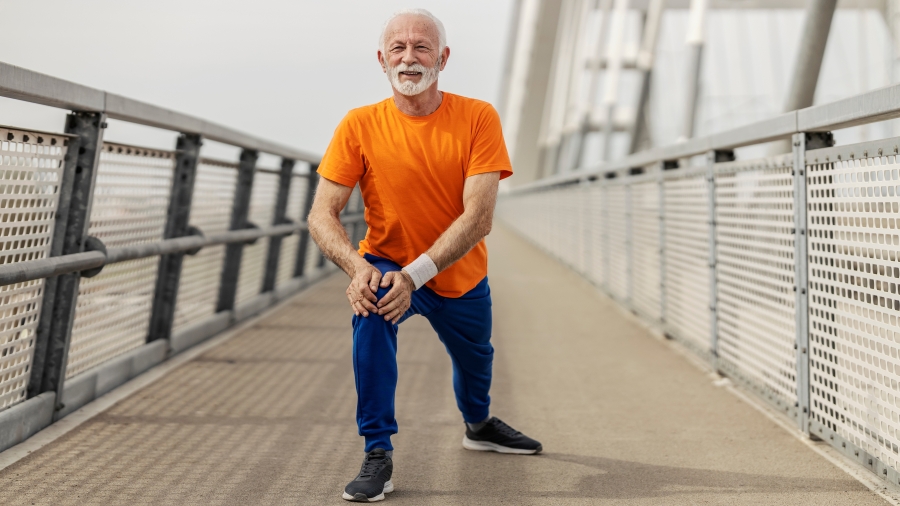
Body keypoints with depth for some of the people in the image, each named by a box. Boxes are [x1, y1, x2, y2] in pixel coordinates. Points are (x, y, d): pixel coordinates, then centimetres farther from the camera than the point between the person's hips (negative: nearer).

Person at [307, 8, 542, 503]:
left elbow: (479, 218, -26)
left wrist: (415, 274, -38)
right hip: (387, 262, -2)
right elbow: (321, 214, -19)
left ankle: (479, 425, 59)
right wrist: (357, 267, -39)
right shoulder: (359, 125, -17)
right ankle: (377, 453, -24)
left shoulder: (477, 118, -19)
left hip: (462, 278, 2)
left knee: (474, 363, 22)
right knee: (371, 305, -34)